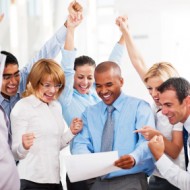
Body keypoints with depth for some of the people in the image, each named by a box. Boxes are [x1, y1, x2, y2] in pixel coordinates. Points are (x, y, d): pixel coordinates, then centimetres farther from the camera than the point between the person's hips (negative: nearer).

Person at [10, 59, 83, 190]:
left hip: (55, 179, 6)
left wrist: (71, 132, 1)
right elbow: (16, 154, -12)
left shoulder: (57, 106, 10)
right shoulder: (22, 107, -9)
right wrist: (24, 146, -31)